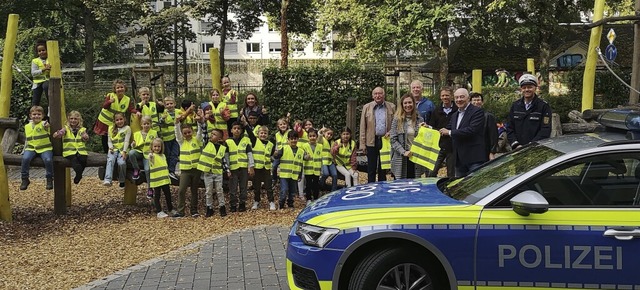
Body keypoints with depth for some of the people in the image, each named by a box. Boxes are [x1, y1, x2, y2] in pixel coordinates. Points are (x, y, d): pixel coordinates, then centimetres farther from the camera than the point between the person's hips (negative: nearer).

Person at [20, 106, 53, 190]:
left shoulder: (44, 124, -2)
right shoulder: (27, 127, 15)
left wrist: (48, 127, -40)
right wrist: (25, 150, 22)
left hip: (45, 148, -4)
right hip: (31, 148, 4)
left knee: (48, 160, -30)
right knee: (25, 158, -25)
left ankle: (50, 179, -9)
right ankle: (25, 179, -9)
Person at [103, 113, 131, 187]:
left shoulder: (127, 128, 5)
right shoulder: (111, 128, 16)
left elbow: (126, 141, -3)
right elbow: (109, 141, 16)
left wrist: (124, 152, -14)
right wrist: (111, 147, -5)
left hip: (122, 150, -3)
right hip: (113, 150, 3)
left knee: (121, 162, -30)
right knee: (110, 160, -28)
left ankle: (122, 181, -9)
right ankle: (107, 180, -43)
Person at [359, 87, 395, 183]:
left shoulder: (391, 107, 3)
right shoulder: (366, 107, 3)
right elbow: (362, 127, 1)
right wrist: (363, 144, -4)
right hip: (371, 142, -1)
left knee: (383, 167, 10)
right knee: (371, 168, 3)